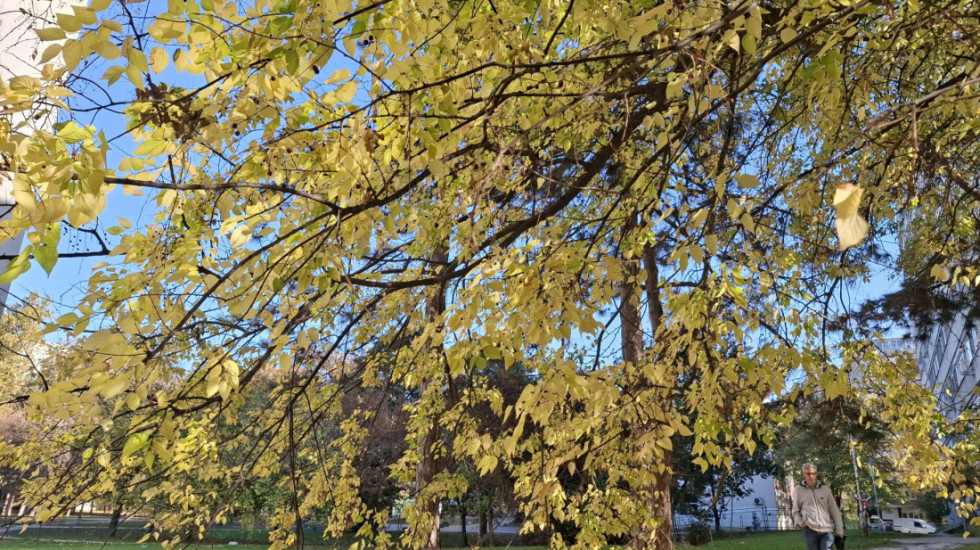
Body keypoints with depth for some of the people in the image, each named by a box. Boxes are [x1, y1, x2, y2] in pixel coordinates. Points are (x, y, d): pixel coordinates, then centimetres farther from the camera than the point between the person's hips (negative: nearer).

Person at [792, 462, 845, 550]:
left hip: (827, 530, 1)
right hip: (809, 530, -1)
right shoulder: (798, 490, 6)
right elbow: (795, 510, 11)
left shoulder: (825, 489, 10)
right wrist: (800, 522, -7)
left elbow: (835, 511, 11)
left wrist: (839, 530, 6)